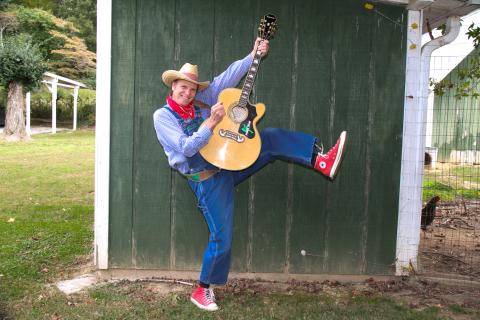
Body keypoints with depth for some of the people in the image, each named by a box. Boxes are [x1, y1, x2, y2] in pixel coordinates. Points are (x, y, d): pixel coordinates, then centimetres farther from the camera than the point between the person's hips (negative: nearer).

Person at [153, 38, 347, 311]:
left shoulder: (201, 102, 8)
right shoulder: (163, 116, -6)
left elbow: (226, 78, 6)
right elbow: (186, 148, -19)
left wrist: (253, 56, 0)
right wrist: (211, 123, -26)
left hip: (227, 162, 6)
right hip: (207, 179, -6)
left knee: (271, 138, -11)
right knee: (222, 237, -7)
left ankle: (321, 161, -22)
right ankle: (203, 290, 13)